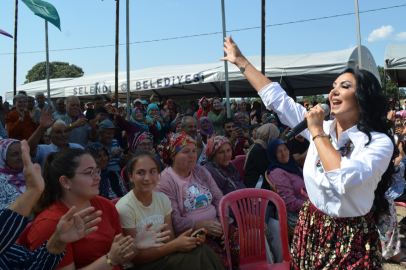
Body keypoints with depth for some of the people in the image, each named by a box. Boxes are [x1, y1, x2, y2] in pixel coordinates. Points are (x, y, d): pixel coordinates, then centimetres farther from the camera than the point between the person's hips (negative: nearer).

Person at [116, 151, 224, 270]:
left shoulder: (163, 199, 0)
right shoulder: (124, 208, -18)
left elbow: (170, 239, 3)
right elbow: (136, 257, -16)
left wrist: (192, 238, -18)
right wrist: (175, 245, -25)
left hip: (161, 255, 5)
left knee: (202, 250, -22)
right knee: (194, 256, -24)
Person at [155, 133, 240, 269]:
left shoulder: (201, 171, 11)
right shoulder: (165, 181, -8)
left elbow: (219, 198, 8)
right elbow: (174, 221, -13)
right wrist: (201, 225, -20)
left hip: (215, 226, 6)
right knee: (220, 259, -30)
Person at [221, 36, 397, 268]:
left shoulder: (380, 143, -17)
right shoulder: (322, 128, -3)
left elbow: (343, 180, -33)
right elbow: (276, 98, 0)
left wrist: (316, 132, -25)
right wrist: (241, 61, 2)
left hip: (351, 240, -4)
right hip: (311, 229, 5)